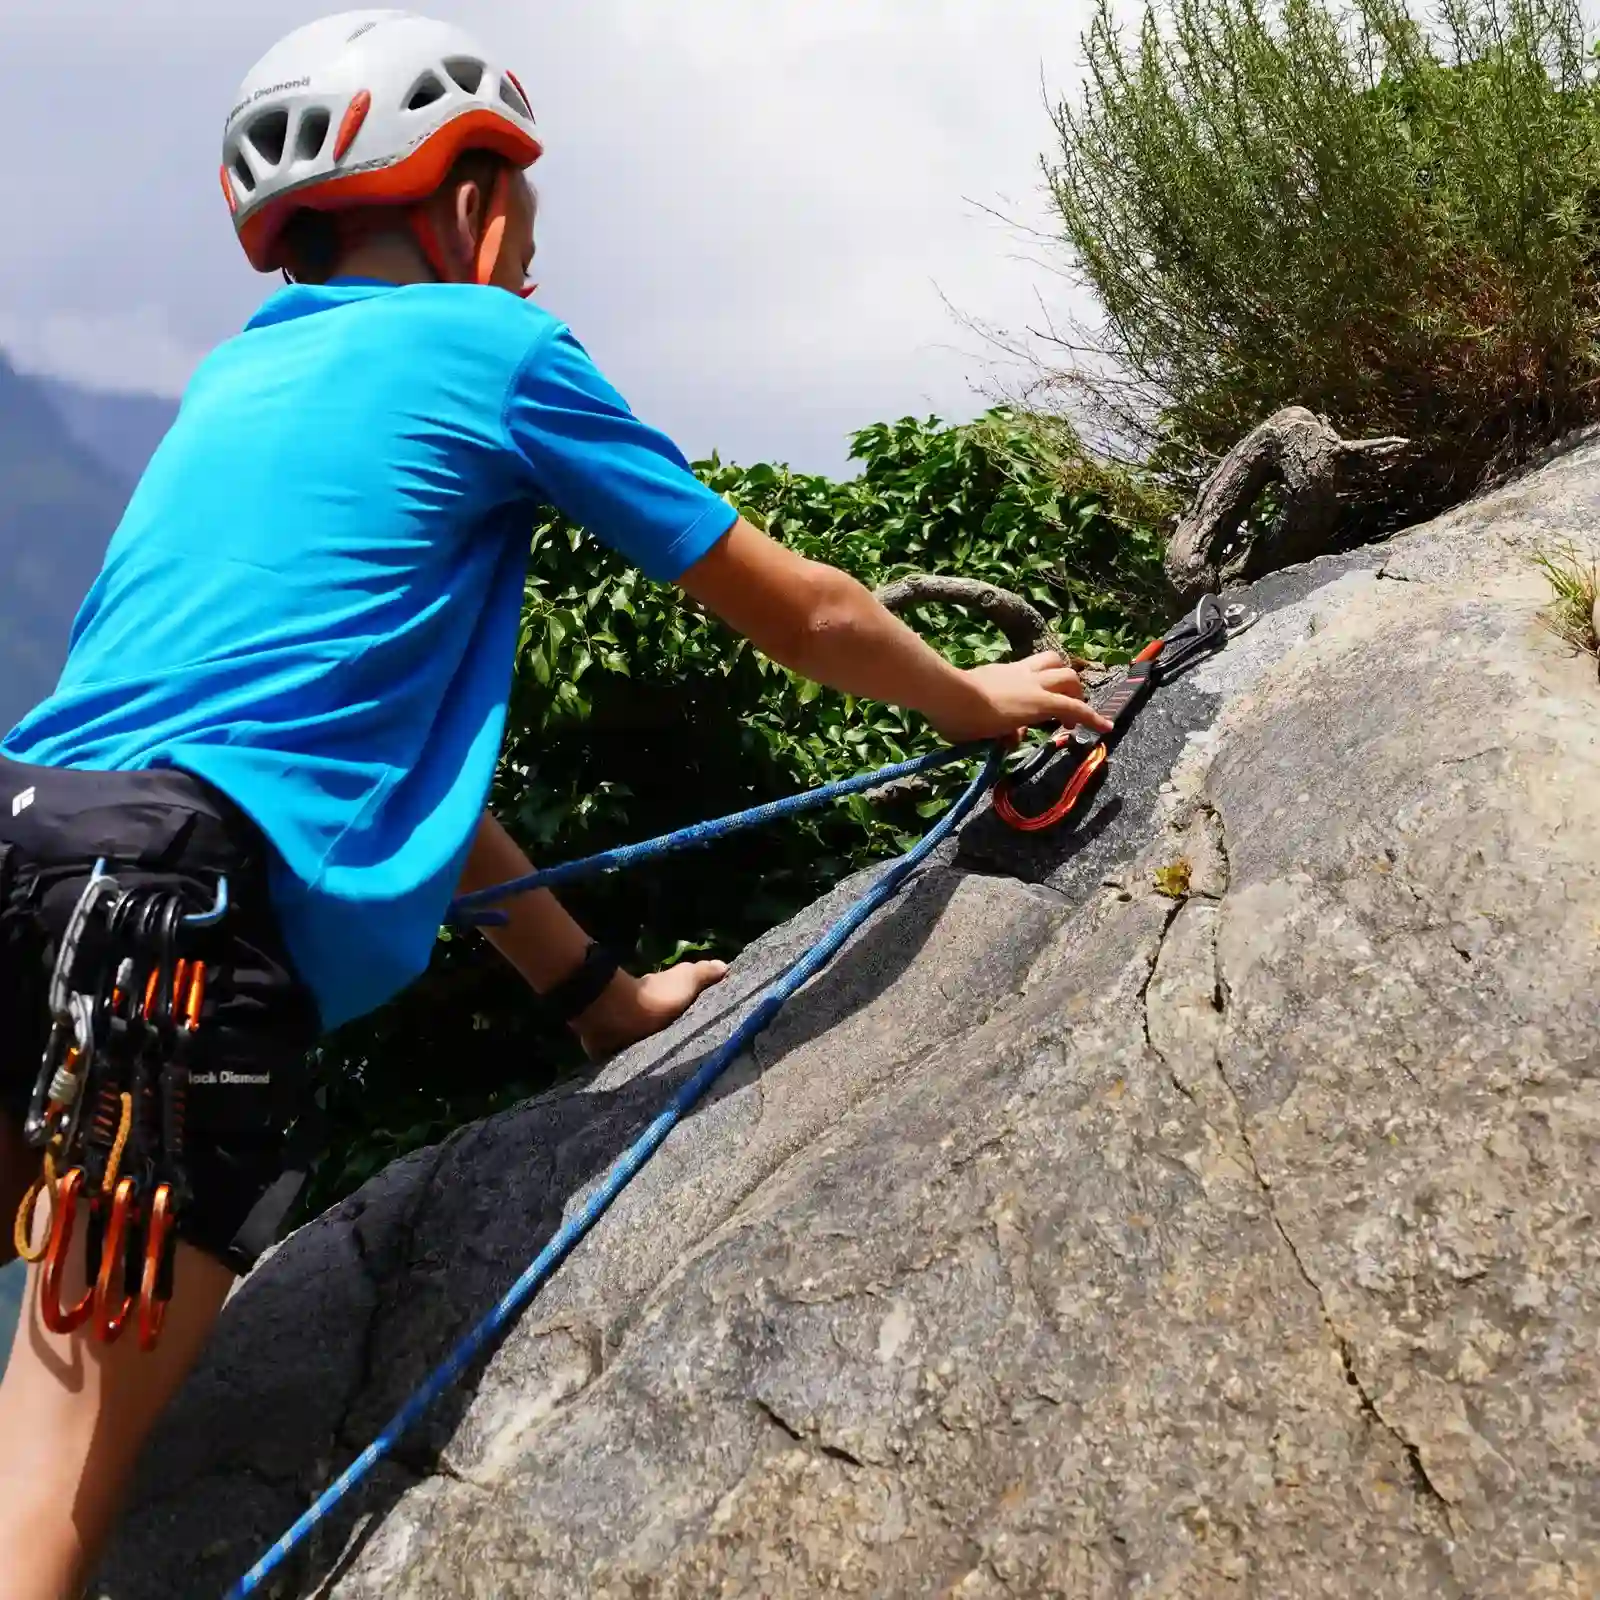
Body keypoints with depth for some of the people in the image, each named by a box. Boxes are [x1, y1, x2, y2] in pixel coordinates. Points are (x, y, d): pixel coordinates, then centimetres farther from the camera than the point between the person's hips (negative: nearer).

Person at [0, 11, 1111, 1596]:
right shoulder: (492, 342, 7)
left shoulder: (237, 375, 28)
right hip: (184, 912, -7)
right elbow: (801, 615, 13)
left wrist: (596, 987, 32)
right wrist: (975, 698, 34)